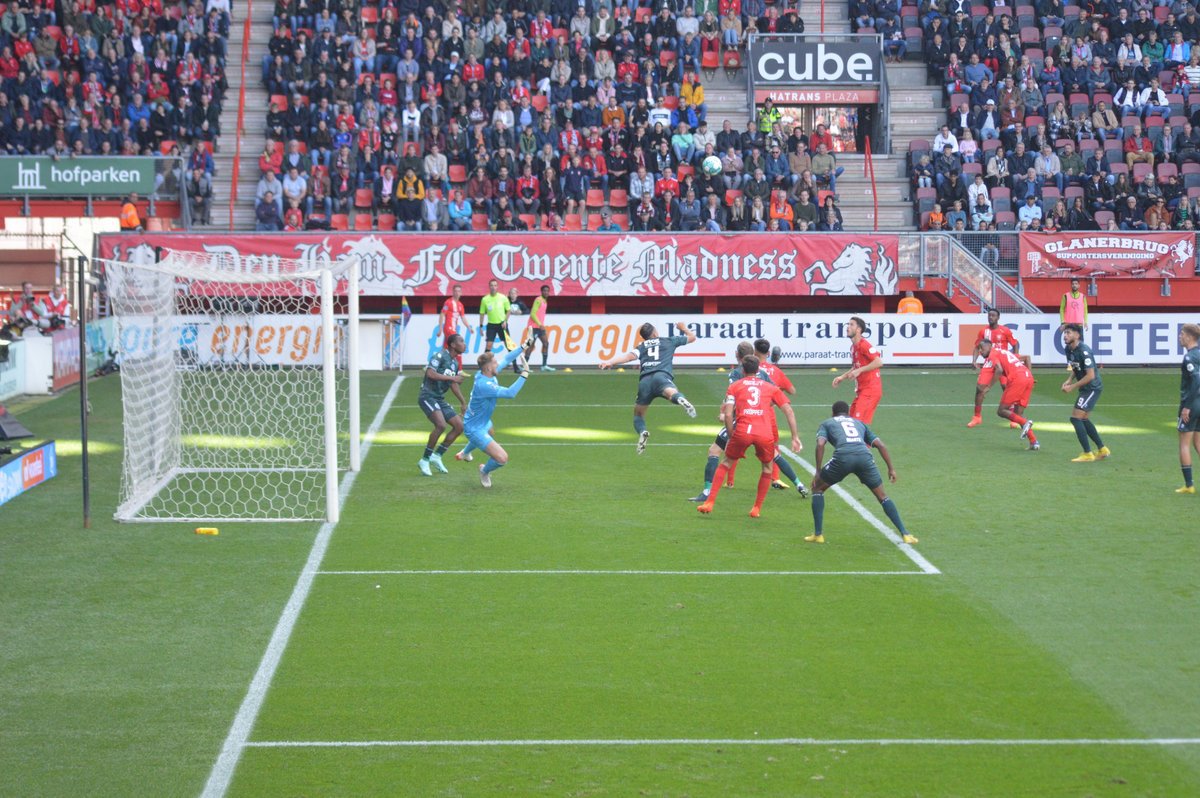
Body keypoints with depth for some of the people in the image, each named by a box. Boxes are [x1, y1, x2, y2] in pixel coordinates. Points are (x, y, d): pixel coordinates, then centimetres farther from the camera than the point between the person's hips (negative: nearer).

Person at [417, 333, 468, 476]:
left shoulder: (455, 363, 14)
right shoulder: (440, 355, -12)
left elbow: (453, 384, 26)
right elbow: (430, 373, -24)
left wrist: (463, 402, 29)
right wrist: (451, 377, -21)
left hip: (440, 399, 9)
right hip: (428, 396, -9)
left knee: (459, 426, 3)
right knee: (441, 425, -27)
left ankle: (437, 456, 12)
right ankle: (425, 460, -15)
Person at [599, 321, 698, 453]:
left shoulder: (642, 347, 27)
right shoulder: (669, 341, 27)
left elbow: (630, 356, 5)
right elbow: (692, 337, 40)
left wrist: (610, 362, -4)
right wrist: (683, 328, 59)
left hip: (645, 380, 2)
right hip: (662, 376, -2)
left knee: (638, 413, 18)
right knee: (672, 393, -33)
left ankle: (642, 431, -13)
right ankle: (680, 399, -70)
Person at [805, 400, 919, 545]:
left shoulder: (826, 423, 28)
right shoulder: (859, 423, 36)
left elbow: (820, 444, 7)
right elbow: (880, 444, 24)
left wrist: (818, 471, 8)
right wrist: (891, 468, 27)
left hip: (842, 457, -2)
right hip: (864, 456, 2)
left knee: (817, 488, 21)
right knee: (882, 496, 19)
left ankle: (818, 534, 16)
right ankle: (905, 534, 13)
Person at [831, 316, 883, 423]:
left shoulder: (864, 345, -14)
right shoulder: (853, 347, 15)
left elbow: (878, 362, -26)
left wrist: (859, 370, -25)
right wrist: (842, 377, 18)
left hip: (870, 390, -9)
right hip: (861, 390, 9)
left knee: (859, 422, -14)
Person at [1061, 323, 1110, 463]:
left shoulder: (1084, 351, -23)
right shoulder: (1069, 350, 5)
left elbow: (1090, 375, -25)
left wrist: (1072, 387, -20)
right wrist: (1069, 380, 2)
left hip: (1093, 388, -10)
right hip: (1085, 389, 10)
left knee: (1075, 418, -13)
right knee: (1083, 419, 17)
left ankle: (1087, 454, -8)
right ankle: (1102, 450, 29)